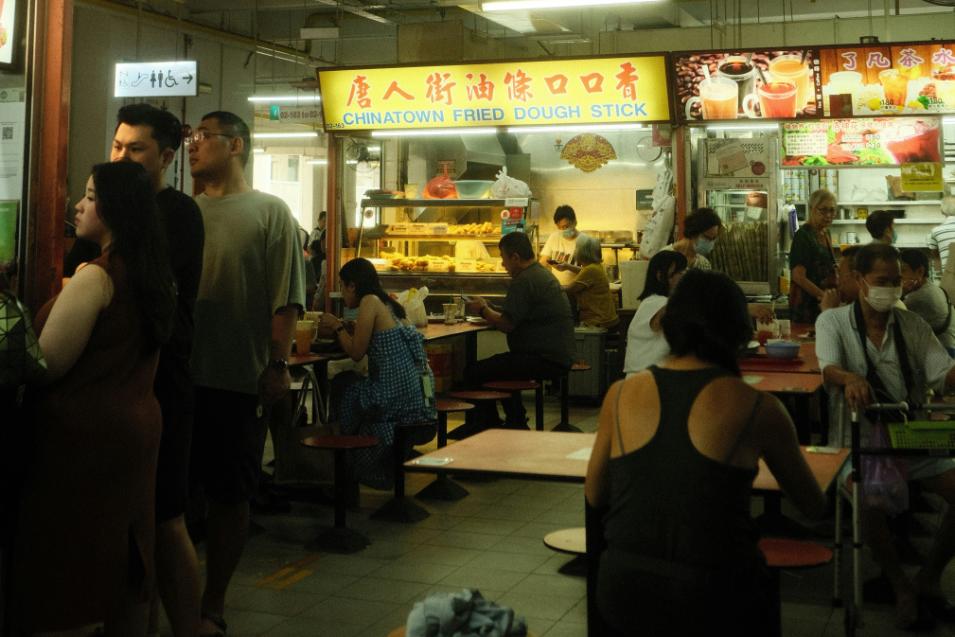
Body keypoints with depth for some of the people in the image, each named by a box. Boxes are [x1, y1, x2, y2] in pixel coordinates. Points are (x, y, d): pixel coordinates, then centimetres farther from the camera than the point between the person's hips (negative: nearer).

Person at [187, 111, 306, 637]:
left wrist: (277, 364, -12)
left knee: (229, 494, 5)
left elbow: (286, 297, -5)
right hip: (176, 372, 4)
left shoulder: (269, 212, 1)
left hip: (238, 378, -4)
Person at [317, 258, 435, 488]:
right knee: (345, 383, 23)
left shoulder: (369, 302, -8)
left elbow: (356, 353, -7)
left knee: (340, 391, 12)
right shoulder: (387, 303, 17)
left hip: (397, 396, -8)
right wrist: (339, 329, 20)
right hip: (418, 393, 8)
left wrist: (337, 326, 7)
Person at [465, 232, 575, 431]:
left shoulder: (524, 281, -16)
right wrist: (486, 310, 14)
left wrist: (483, 309, -1)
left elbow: (506, 324, -18)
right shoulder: (542, 274, 18)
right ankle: (515, 423, 33)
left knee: (473, 373, -9)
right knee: (498, 364, 32)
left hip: (545, 360, -11)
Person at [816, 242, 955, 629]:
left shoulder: (913, 325, 9)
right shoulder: (833, 321, -1)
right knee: (872, 504, -31)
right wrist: (850, 378, -44)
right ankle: (901, 588, -4)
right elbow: (829, 368, -19)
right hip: (861, 441, -4)